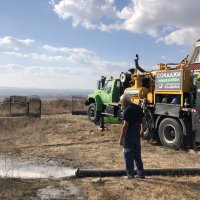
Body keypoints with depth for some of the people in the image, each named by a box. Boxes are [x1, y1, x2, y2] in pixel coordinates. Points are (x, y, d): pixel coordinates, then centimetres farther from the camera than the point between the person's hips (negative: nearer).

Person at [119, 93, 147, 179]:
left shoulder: (127, 110, -16)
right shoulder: (138, 108, 8)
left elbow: (125, 125, -19)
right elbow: (143, 122, 15)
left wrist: (121, 138, -15)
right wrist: (142, 131, 28)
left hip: (129, 136, -8)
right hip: (137, 135, 8)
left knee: (128, 155, 3)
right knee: (137, 155, 16)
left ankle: (130, 174, 9)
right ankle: (140, 174, 21)